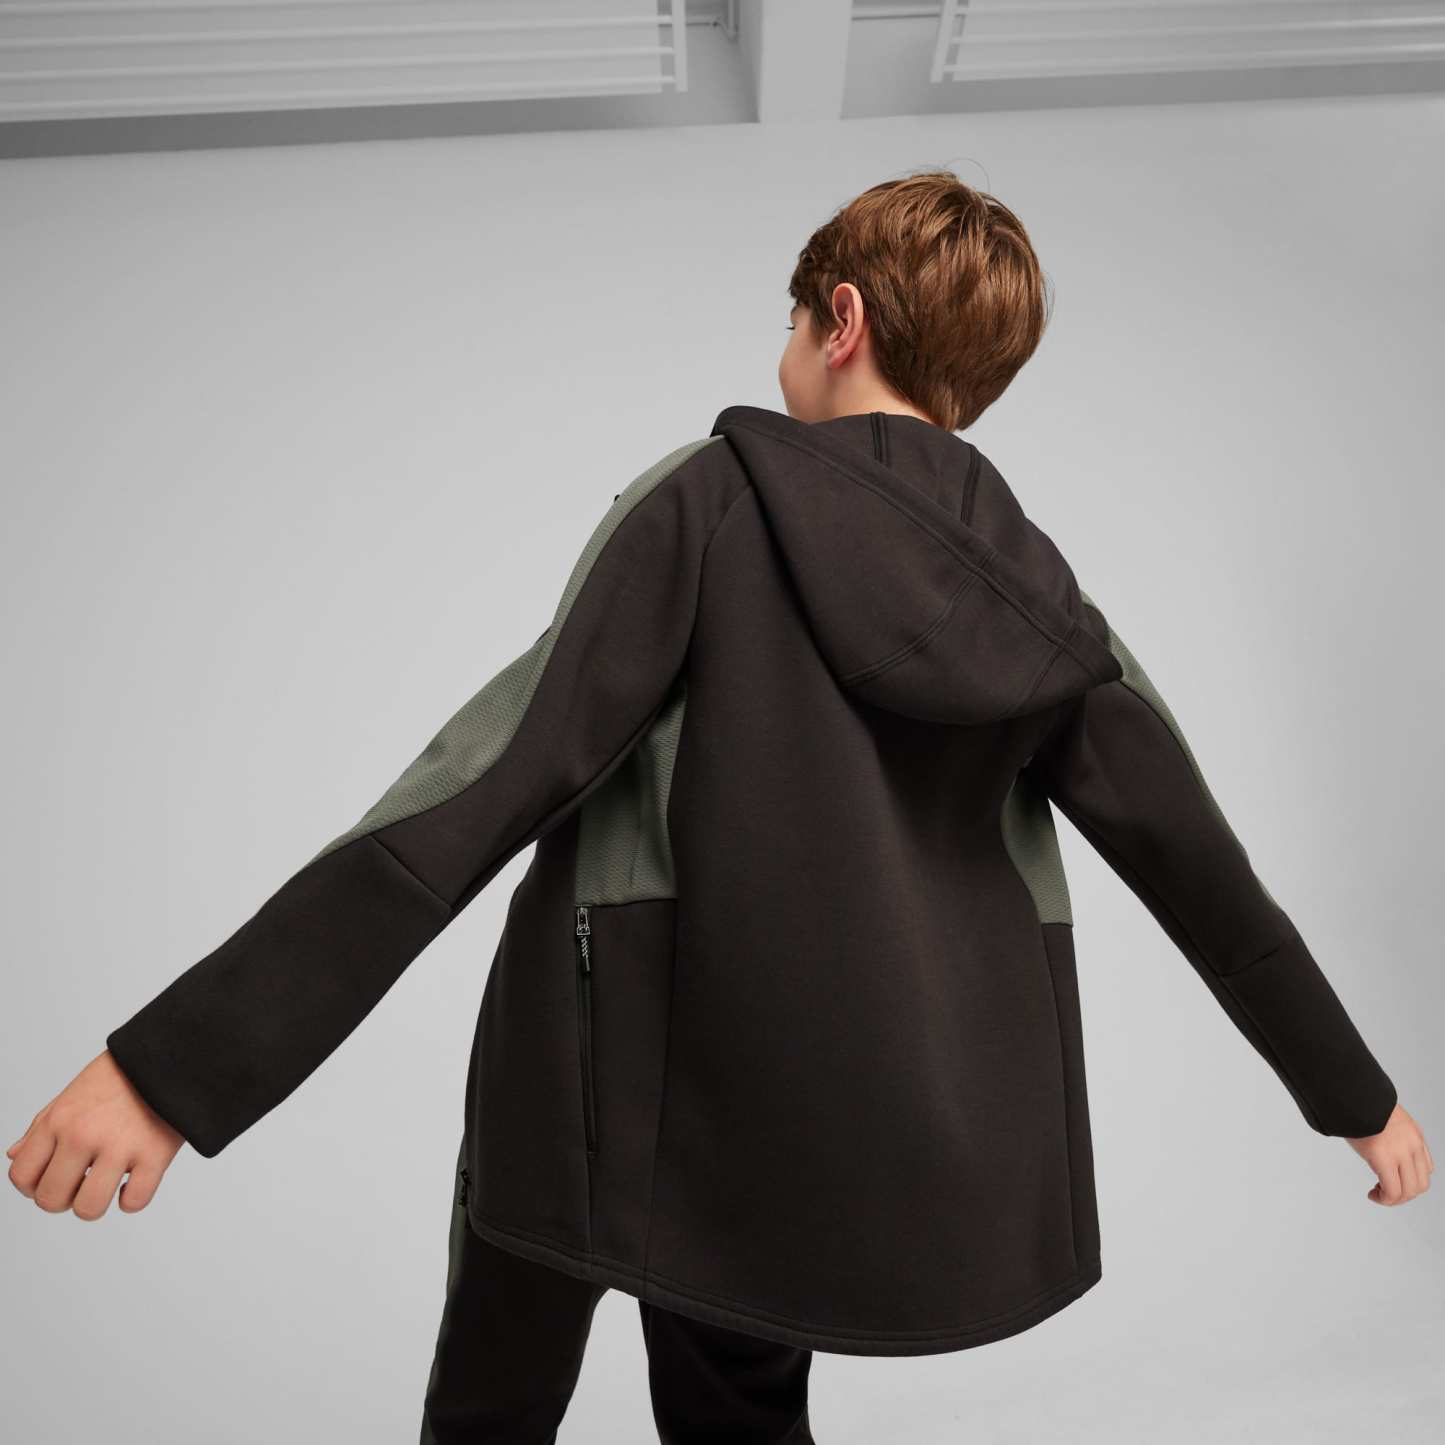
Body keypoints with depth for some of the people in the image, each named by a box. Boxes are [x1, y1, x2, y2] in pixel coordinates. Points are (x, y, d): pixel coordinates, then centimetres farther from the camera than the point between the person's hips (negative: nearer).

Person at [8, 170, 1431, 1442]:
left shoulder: (716, 495, -11)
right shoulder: (1039, 591, 3)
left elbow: (487, 784, -20)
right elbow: (1201, 865, 8)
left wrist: (182, 1061, -18)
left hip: (642, 1083, -4)